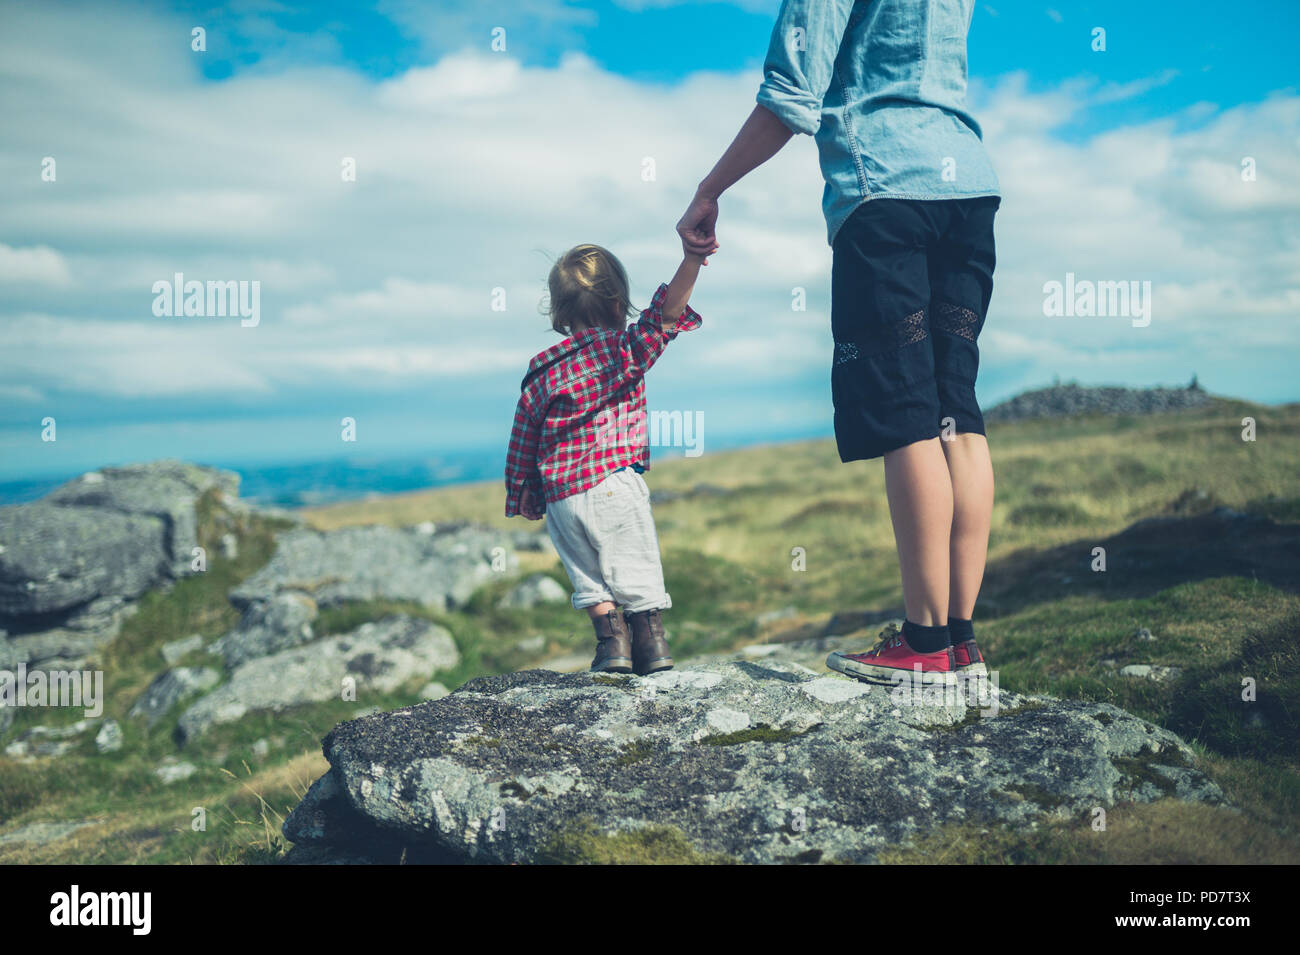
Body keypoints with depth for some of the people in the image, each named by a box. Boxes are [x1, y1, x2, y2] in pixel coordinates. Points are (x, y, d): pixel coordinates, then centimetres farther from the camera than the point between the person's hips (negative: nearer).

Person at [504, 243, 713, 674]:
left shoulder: (541, 372, 9)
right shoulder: (626, 349, -3)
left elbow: (522, 439, 12)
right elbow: (667, 310, -15)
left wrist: (522, 492, 23)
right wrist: (694, 256, -22)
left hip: (560, 496, 4)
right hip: (615, 484, -3)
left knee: (588, 575, 15)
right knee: (636, 566, 8)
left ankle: (610, 640, 8)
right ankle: (651, 641, 10)